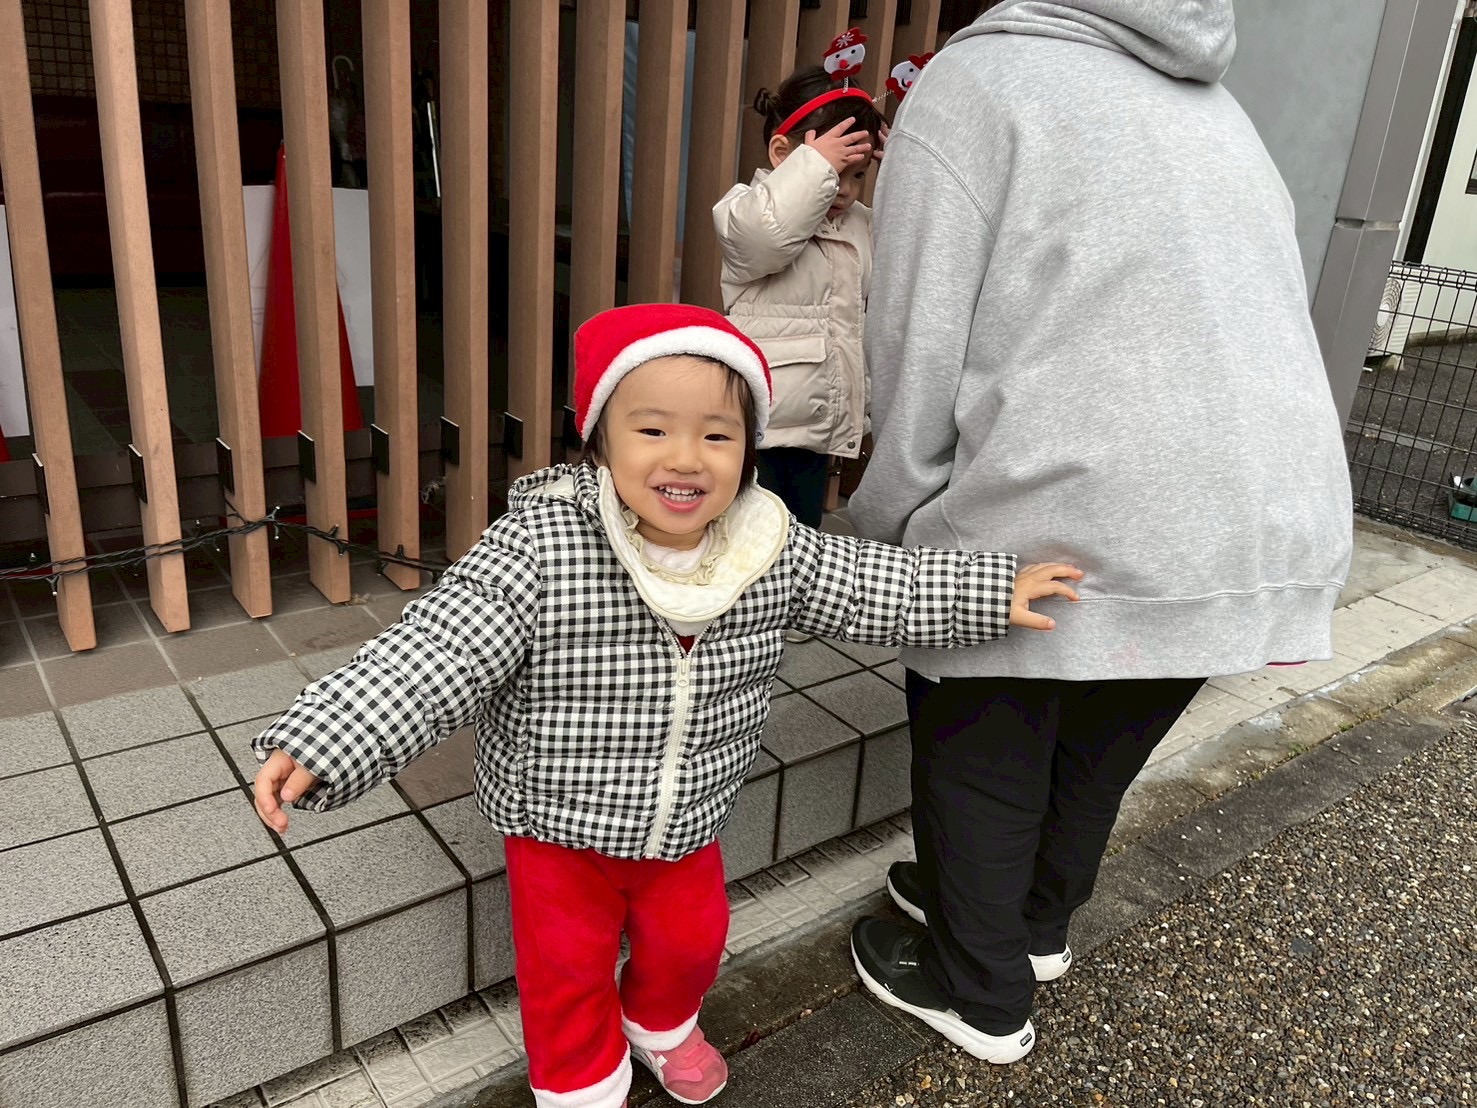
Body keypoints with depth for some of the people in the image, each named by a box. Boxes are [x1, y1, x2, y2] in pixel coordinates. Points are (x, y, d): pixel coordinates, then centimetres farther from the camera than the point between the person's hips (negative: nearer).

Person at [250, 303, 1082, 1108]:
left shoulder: (773, 553, -15)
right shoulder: (543, 549, -29)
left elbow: (874, 588, -1)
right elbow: (439, 651, -31)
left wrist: (995, 592, 1)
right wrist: (321, 743, -41)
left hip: (688, 825, 4)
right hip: (559, 828, -3)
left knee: (691, 938, 24)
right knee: (569, 966, 14)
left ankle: (660, 1024, 58)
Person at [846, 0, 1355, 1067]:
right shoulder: (1214, 106, 22)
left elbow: (918, 350, -8)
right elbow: (1272, 313, 19)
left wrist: (888, 534, 4)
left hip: (1073, 526, -7)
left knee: (980, 762, 15)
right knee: (1097, 752, 26)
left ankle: (981, 995, 34)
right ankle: (1035, 923, 48)